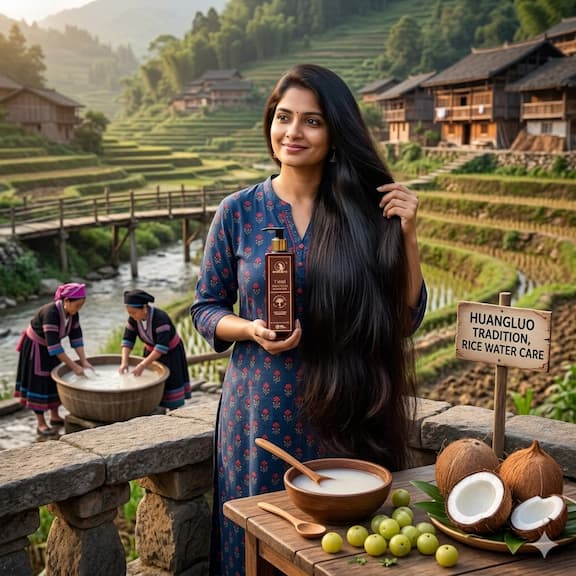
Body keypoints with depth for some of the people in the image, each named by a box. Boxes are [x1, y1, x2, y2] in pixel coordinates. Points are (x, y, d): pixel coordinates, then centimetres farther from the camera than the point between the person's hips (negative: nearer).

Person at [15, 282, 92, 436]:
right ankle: (40, 423, 6)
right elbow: (53, 345, -36)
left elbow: (76, 337, -7)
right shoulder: (50, 313, -35)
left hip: (51, 349, 7)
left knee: (54, 380, 12)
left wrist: (84, 361, -15)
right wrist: (74, 366, -34)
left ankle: (54, 416, 26)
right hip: (34, 348, -7)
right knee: (39, 383, -2)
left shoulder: (72, 313, -13)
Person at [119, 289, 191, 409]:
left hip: (171, 353, -6)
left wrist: (143, 365, -42)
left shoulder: (160, 318, -35)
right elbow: (127, 340, -12)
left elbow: (162, 347, -39)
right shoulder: (133, 318, -15)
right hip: (151, 351, 6)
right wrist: (124, 361, -26)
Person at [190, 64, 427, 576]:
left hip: (345, 416, 0)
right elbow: (205, 309, 5)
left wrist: (405, 234, -10)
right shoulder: (238, 212, -2)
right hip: (261, 413, 0)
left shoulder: (366, 210, -2)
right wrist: (251, 330, -14)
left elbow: (407, 318, 0)